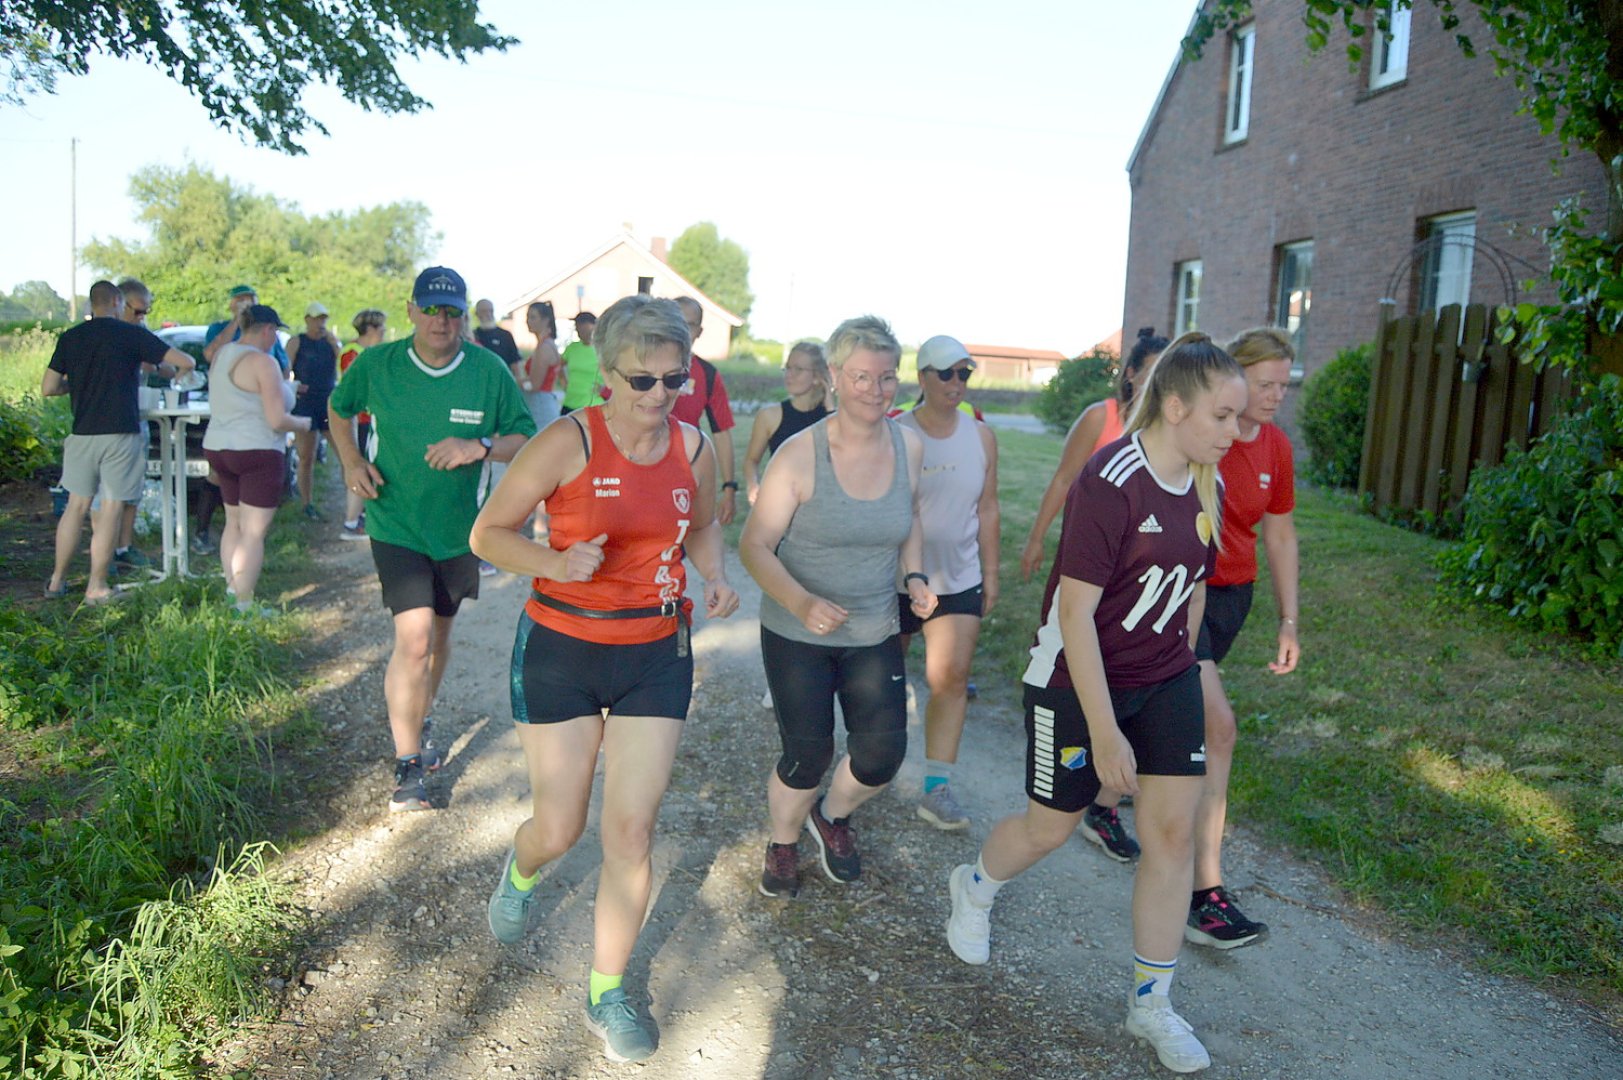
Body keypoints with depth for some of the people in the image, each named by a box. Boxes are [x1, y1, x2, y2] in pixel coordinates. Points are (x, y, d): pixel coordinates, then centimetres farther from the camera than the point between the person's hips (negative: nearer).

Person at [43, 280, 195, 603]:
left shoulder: (70, 337, 7)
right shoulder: (132, 334, -4)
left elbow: (47, 388, 6)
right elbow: (186, 362, -5)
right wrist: (163, 369, 15)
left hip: (83, 433, 4)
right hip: (121, 433, -4)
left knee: (76, 506, 15)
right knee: (111, 510, 1)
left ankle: (57, 580, 22)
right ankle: (96, 587, 5)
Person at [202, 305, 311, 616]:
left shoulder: (222, 354, 10)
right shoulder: (262, 362, -16)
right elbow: (277, 420, -20)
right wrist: (303, 423, 0)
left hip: (218, 447, 9)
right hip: (257, 452, -9)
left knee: (234, 523, 20)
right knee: (253, 533, -4)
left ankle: (231, 590, 27)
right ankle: (244, 606, -3)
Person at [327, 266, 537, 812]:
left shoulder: (490, 370, -8)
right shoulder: (376, 364, -7)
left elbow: (526, 437, -3)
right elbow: (338, 408, 12)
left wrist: (481, 447, -23)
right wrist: (352, 461, -4)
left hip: (459, 530, 3)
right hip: (396, 527, -2)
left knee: (439, 637, 18)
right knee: (414, 638, -15)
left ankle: (413, 731, 42)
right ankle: (408, 765, -1)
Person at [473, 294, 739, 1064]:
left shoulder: (695, 448, -2)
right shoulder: (568, 442, -15)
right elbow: (487, 533, -10)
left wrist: (716, 577, -4)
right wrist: (557, 563, -28)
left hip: (656, 655, 3)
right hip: (561, 652, -2)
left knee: (631, 831, 3)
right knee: (560, 828, 8)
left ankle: (607, 994, 24)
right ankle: (519, 872, 48)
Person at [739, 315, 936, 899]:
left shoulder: (909, 446, -3)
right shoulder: (801, 453, -16)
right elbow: (755, 545, -14)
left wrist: (915, 577, -3)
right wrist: (803, 602, -30)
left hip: (875, 633, 4)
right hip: (797, 634, -3)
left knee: (883, 753, -2)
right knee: (807, 757, 1)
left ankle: (832, 817, 34)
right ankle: (783, 844, 35)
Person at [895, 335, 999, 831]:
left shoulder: (981, 437, 2)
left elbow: (987, 510, 9)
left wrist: (990, 574, 8)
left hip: (958, 579, 2)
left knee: (951, 677, -7)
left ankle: (937, 787, 0)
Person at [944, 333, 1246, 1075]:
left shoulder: (1207, 486, -1)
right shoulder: (1111, 482, -24)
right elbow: (1076, 611, -24)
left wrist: (1179, 666, 18)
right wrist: (1104, 732, -23)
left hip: (1166, 683, 6)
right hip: (1076, 680, -6)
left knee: (1174, 831, 4)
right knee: (1050, 827, 9)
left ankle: (1151, 1005, 21)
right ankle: (973, 889, 43)